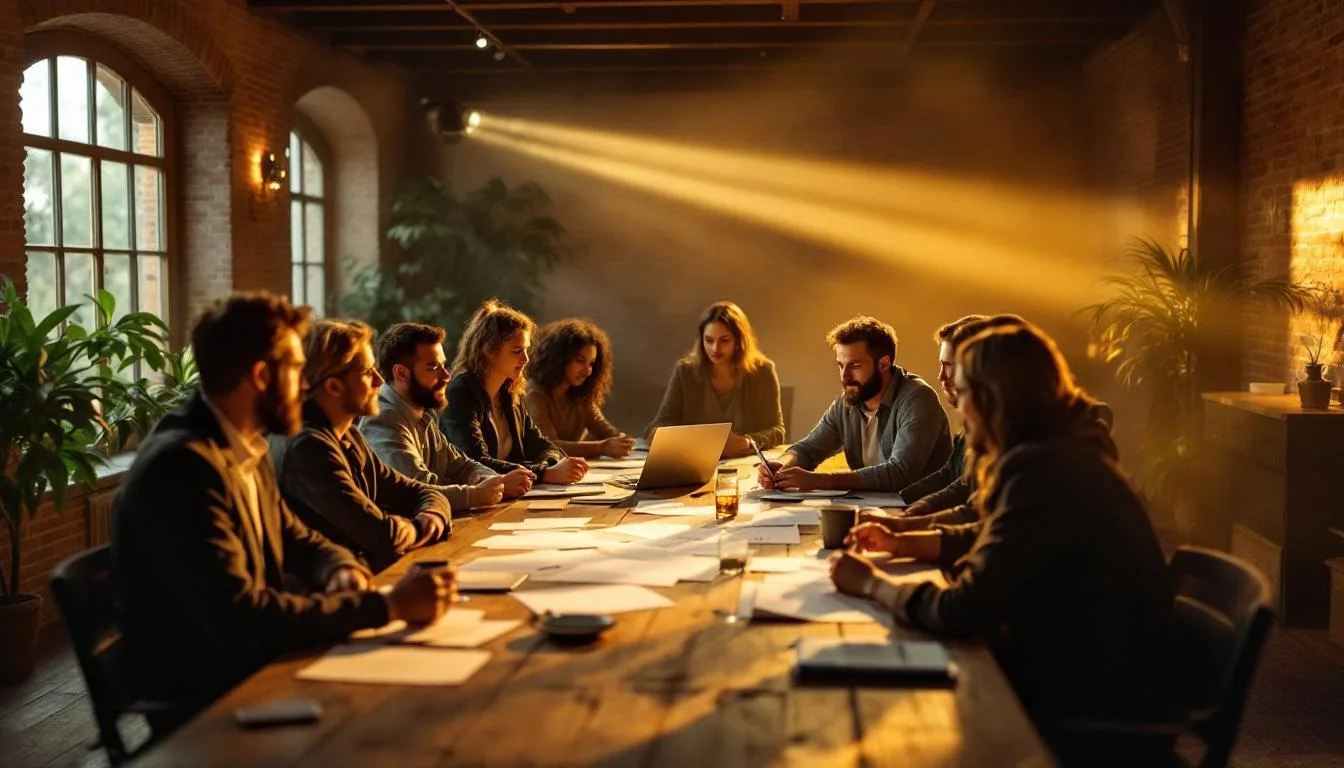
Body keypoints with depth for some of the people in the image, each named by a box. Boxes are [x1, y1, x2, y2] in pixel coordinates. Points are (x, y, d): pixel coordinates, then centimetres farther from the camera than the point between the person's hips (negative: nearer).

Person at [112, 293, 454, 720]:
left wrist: (344, 572, -6)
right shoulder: (183, 466, -23)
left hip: (250, 667, 8)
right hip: (202, 699, -8)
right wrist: (386, 606, -27)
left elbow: (298, 540, 17)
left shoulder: (246, 450, 6)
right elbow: (239, 618, -29)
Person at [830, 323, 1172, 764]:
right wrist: (900, 544, 14)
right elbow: (992, 544, 21)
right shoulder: (1062, 451, 5)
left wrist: (871, 584, -11)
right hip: (1089, 667, 8)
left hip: (1093, 704, -8)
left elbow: (962, 611, -26)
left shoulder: (1040, 470, -26)